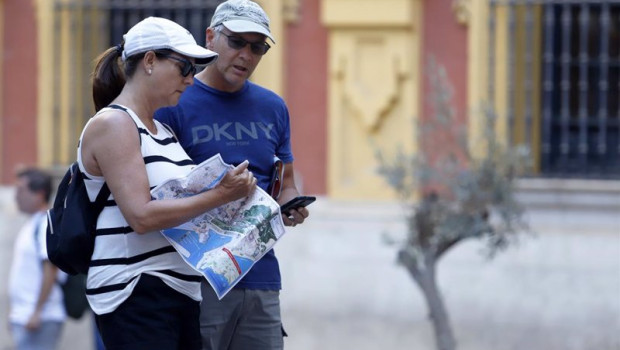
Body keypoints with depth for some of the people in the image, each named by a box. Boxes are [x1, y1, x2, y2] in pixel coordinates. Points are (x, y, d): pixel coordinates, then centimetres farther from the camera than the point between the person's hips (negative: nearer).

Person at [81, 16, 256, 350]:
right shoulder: (112, 125, -9)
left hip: (182, 293, 9)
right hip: (135, 294, -9)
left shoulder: (163, 130, 20)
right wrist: (219, 195, -17)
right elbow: (141, 216, -18)